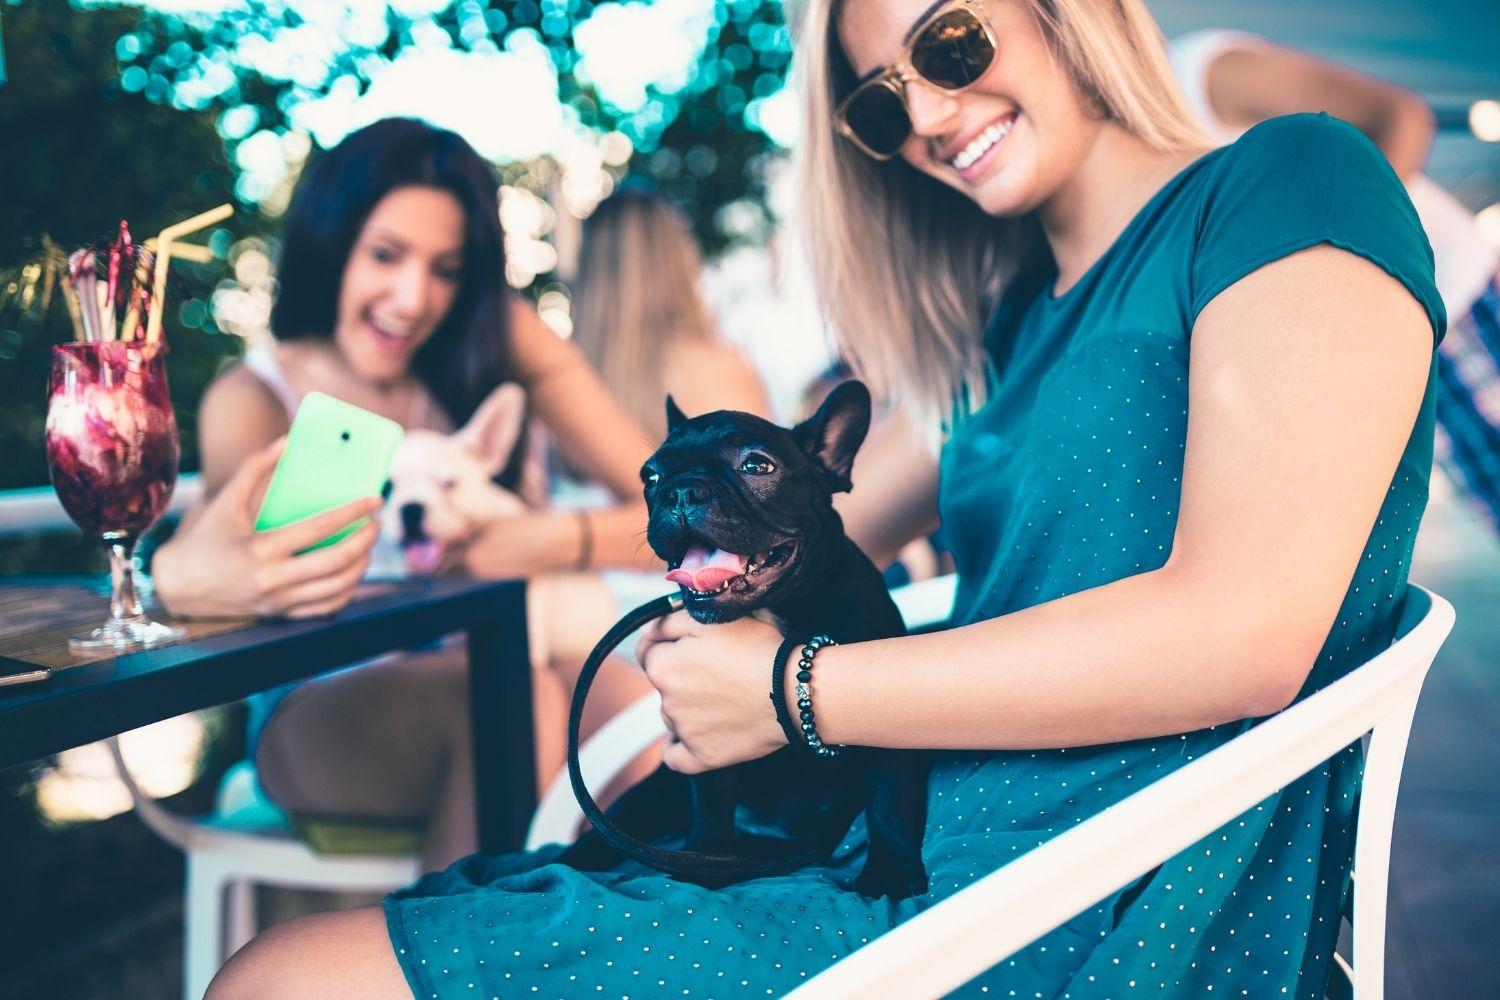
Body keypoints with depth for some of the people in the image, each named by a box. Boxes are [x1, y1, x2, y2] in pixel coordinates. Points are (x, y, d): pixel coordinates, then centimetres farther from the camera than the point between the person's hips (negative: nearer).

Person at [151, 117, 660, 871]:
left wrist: (554, 540, -29)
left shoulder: (499, 338, -4)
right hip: (316, 716, -2)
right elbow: (225, 504, -28)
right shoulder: (255, 399, -6)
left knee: (636, 703, -30)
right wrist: (183, 577, -52)